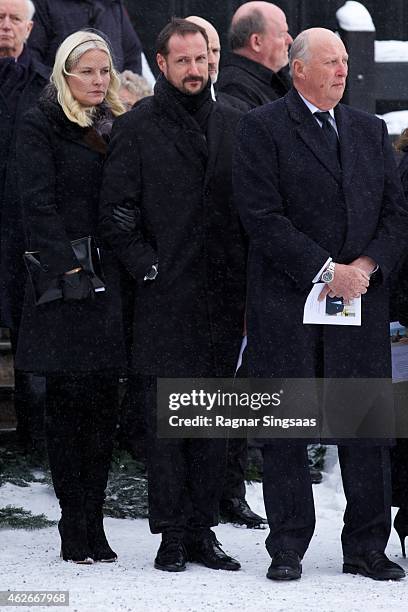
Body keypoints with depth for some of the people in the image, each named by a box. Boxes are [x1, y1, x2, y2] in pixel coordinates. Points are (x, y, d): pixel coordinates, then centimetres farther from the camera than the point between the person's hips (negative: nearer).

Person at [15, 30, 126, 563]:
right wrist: (67, 267, -17)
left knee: (104, 402, 4)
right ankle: (75, 530, 2)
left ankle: (92, 526, 8)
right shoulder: (41, 127, -1)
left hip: (112, 280, 5)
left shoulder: (119, 127, 16)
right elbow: (38, 204, -9)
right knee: (68, 401, -2)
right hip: (67, 287, -5)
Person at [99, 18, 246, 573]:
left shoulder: (232, 125, 12)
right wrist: (149, 267, -9)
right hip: (166, 296, -4)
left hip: (223, 295, 4)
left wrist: (247, 282, 7)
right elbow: (116, 214, -3)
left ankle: (202, 529, 13)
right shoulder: (137, 127, 0)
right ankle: (172, 533, 3)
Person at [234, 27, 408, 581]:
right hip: (287, 303, -4)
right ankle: (287, 549, 9)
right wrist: (325, 270, -14)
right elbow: (263, 217, -10)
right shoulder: (262, 129, -1)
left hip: (363, 296, 4)